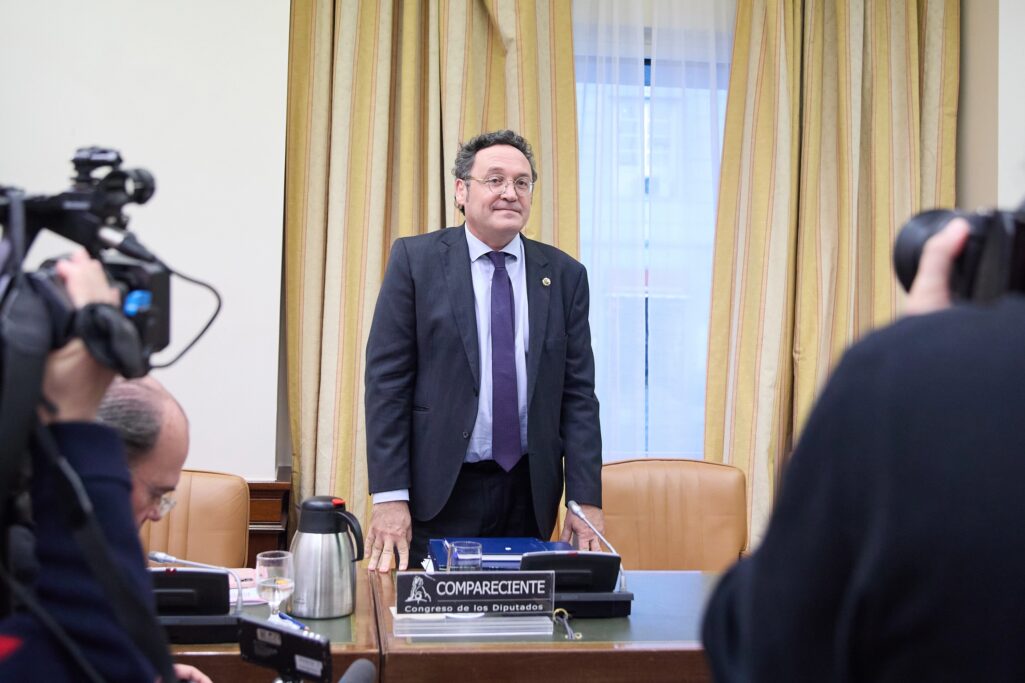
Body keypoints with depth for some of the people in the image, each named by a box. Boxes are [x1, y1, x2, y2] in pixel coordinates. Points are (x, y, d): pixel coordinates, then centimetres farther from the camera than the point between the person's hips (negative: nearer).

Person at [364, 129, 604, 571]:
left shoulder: (564, 275, 5)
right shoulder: (415, 259, -2)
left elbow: (578, 394, 5)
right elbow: (386, 379, -4)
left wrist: (585, 499, -2)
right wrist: (389, 495, -10)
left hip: (530, 495, 2)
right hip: (440, 493, -2)